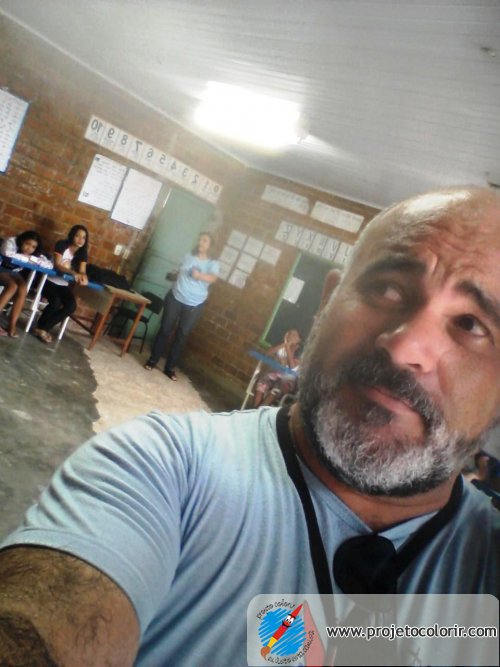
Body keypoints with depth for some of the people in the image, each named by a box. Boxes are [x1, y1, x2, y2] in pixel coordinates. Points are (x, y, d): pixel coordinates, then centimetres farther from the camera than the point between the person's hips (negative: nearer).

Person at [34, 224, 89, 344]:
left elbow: (82, 271, -4)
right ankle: (41, 327, -7)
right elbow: (57, 265, -20)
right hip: (50, 281, -4)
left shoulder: (82, 253, 4)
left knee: (71, 306, -22)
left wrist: (83, 277, -30)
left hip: (64, 284, 5)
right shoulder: (62, 245, -10)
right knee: (56, 302, -32)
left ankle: (43, 329, -10)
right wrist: (73, 273, -37)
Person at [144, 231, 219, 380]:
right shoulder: (188, 256, 7)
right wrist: (172, 275, 0)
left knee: (181, 336, 3)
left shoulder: (213, 263, -4)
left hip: (194, 305, -2)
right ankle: (152, 360, 18)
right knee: (165, 329, 4)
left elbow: (213, 278, -25)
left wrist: (199, 275, -44)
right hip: (175, 298, 2)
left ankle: (170, 368, 14)